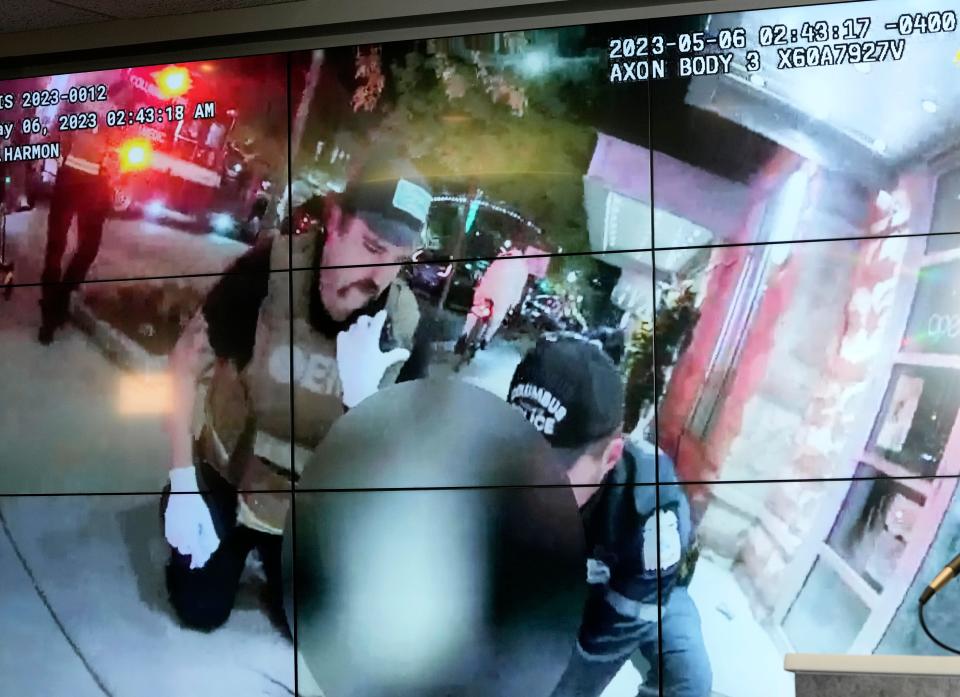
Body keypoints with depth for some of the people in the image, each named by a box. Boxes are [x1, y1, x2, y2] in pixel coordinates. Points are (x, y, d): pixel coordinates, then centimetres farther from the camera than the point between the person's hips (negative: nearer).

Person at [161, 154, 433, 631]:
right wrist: (182, 484, -18)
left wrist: (362, 395, -38)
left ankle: (271, 555, 36)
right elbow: (187, 361, -16)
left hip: (309, 497, 2)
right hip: (224, 470, -1)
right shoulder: (271, 266, -28)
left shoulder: (404, 324, -21)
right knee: (200, 611, 6)